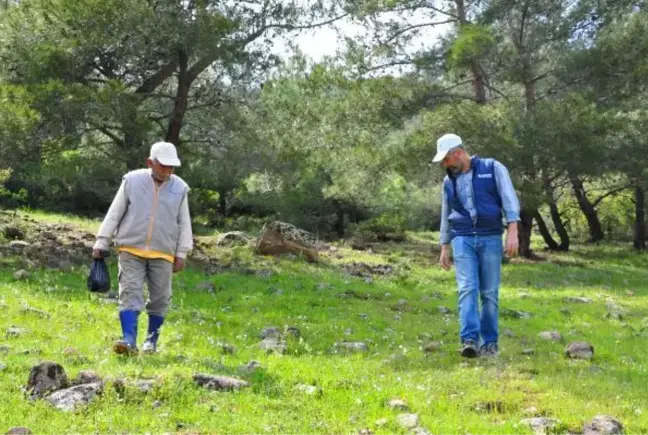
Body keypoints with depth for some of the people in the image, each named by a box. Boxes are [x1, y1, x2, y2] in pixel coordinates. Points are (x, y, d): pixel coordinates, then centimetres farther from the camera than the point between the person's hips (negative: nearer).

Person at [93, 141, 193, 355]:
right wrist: (100, 243, 3)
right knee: (130, 294, -10)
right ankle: (129, 340, -14)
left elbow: (184, 224, 9)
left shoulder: (180, 188, 3)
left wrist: (181, 254, 6)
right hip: (131, 250, -1)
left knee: (159, 298, 6)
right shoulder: (132, 181, -1)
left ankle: (152, 340, 20)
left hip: (162, 254, 2)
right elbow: (114, 214, 4)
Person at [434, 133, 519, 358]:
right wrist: (444, 248, 18)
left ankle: (489, 342, 10)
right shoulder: (449, 181, 14)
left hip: (490, 238, -2)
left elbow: (509, 199, -5)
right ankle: (469, 340, -22)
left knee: (490, 293, 0)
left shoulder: (493, 168, 1)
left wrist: (512, 232, -16)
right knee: (467, 289, -13)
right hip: (462, 239, 2)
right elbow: (446, 216, 21)